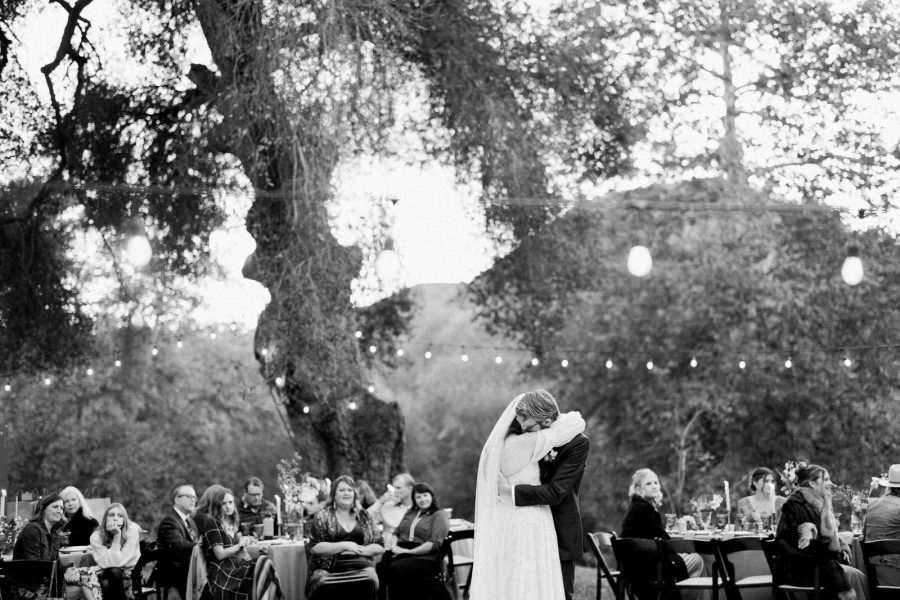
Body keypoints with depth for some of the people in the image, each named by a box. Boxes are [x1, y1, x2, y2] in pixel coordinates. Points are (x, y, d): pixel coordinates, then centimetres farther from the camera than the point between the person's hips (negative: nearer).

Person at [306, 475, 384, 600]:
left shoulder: (363, 516, 18)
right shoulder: (323, 517, 9)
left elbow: (379, 546, 15)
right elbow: (314, 547, -2)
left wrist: (360, 550, -4)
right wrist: (344, 546, -10)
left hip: (361, 567, 2)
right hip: (329, 570, -2)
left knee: (369, 580, -33)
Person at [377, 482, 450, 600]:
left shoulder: (439, 515, 6)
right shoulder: (410, 513, 28)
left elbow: (435, 543, -6)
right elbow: (396, 533, 28)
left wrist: (409, 551, -12)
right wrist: (394, 545, 4)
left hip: (424, 556, -5)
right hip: (400, 552, 5)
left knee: (395, 568, -35)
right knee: (380, 566, -29)